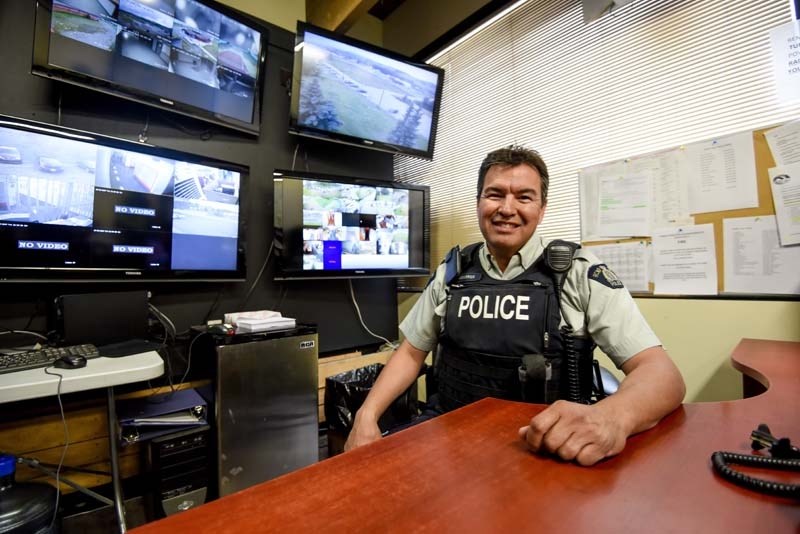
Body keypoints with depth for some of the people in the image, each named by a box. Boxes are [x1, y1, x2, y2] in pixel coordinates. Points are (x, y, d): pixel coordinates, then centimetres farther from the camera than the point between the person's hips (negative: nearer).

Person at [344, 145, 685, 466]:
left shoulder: (580, 273, -7)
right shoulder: (451, 273, 3)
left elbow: (662, 373, -12)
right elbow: (411, 352, 9)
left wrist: (612, 417, -35)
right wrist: (366, 416, -5)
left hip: (546, 448, -1)